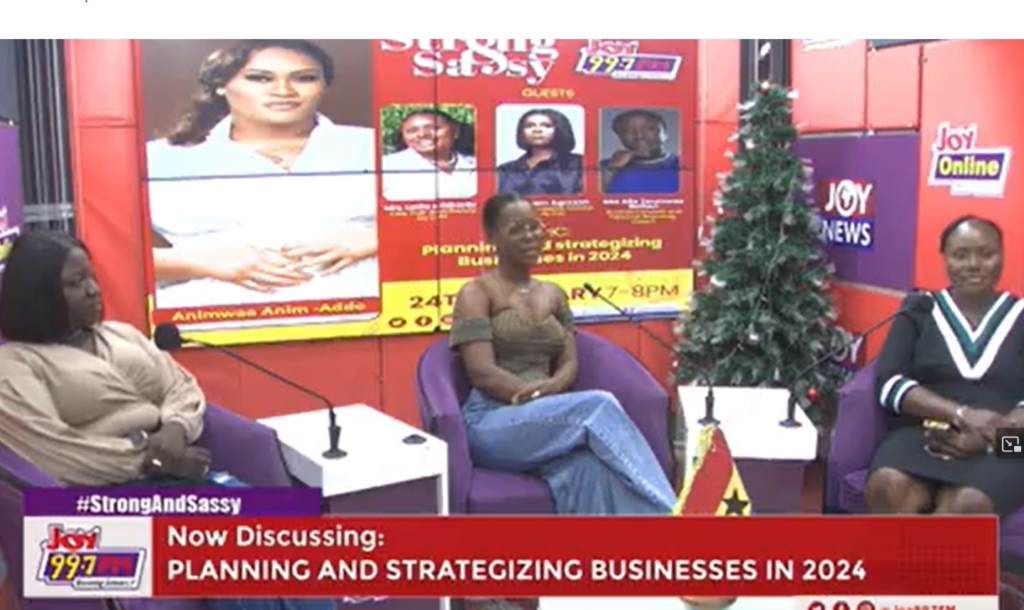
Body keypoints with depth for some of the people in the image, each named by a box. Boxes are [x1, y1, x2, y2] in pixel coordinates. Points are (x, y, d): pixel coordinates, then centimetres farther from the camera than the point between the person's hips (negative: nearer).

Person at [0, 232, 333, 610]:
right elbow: (55, 452, -12)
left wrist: (175, 428, -7)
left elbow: (182, 387, 17)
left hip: (173, 466, 6)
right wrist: (150, 459, -17)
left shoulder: (119, 334, 22)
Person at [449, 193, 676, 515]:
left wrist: (551, 387, -13)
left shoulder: (553, 294, 21)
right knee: (599, 406, -31)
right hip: (493, 423, -4)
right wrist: (543, 397, -19)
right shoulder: (476, 293, 2)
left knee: (587, 466, -35)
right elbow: (483, 373, -9)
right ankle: (663, 508, -32)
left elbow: (570, 363, 11)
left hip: (546, 421, 4)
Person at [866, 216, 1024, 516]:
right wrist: (962, 414, -14)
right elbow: (890, 383, 0)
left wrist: (988, 435, -17)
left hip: (1000, 448, 0)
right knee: (886, 487, -34)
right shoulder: (920, 311, 13)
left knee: (967, 504, -34)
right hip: (922, 434, 1)